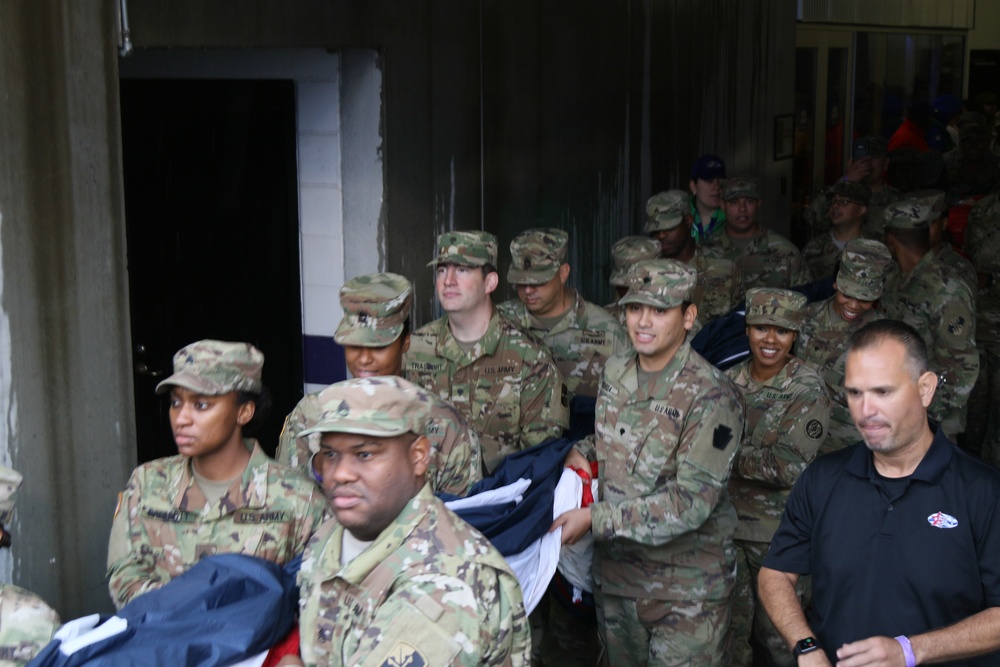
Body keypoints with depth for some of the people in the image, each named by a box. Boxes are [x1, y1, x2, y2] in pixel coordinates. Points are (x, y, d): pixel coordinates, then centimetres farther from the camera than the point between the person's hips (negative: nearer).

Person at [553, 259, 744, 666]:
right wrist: (582, 451, 0)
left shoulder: (711, 396, -19)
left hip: (685, 588, -6)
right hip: (615, 571, 6)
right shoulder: (615, 375, 4)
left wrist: (595, 519, -23)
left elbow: (692, 501, -24)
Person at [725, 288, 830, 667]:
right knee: (730, 623, 15)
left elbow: (790, 466, -19)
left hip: (778, 532, -4)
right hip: (728, 521, 4)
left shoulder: (808, 390, -11)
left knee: (778, 630, 8)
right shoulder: (730, 382, 2)